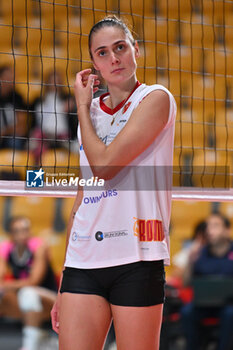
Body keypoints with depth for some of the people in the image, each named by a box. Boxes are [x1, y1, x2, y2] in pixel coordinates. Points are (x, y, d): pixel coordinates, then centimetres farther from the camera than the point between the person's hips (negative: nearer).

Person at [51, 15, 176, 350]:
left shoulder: (156, 98, -1)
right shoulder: (91, 113, 17)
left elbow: (104, 165, -14)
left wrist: (82, 105, 1)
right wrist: (63, 286, 16)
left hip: (136, 260, -5)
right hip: (83, 260, 5)